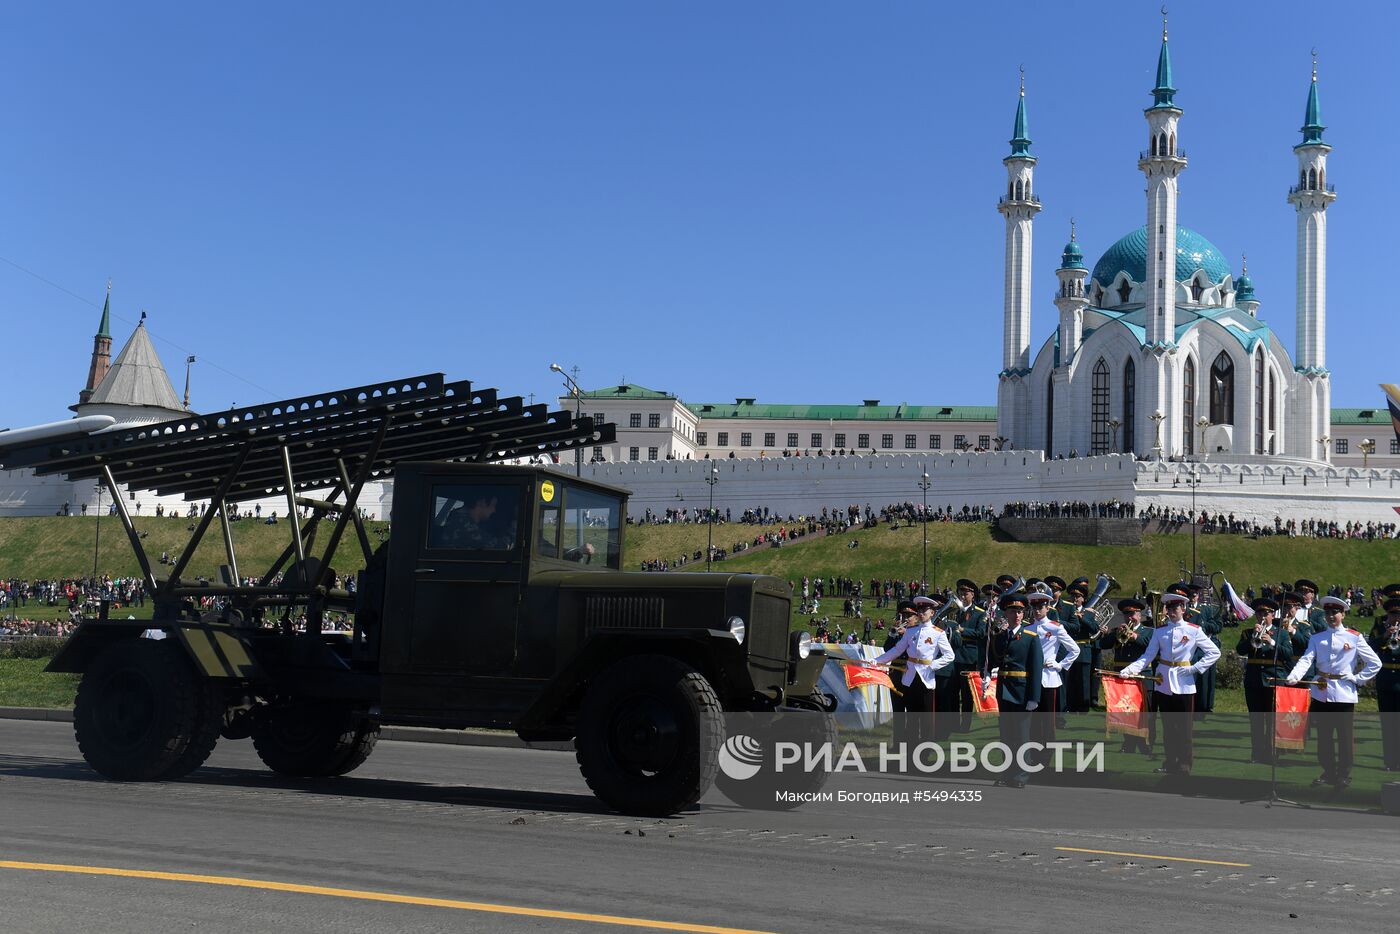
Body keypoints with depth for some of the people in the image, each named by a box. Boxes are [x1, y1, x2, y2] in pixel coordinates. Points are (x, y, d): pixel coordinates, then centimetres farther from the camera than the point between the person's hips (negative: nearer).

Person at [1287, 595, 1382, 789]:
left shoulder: (1354, 638, 1)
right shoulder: (1317, 638, 8)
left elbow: (1375, 664, 3)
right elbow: (1306, 659, -7)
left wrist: (1357, 679, -4)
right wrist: (1293, 677, -24)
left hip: (1344, 694, -3)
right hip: (1321, 692, 3)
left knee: (1344, 736, 2)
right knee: (1323, 735, 10)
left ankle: (1344, 775, 13)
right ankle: (1328, 772, 21)